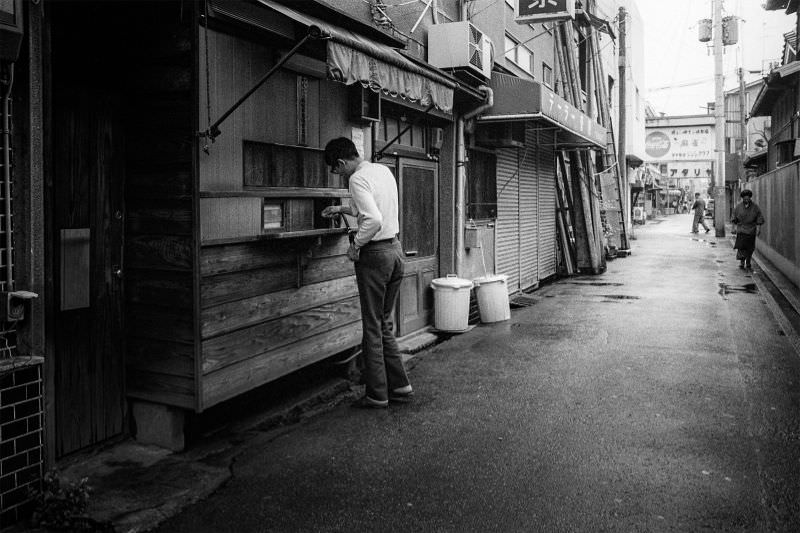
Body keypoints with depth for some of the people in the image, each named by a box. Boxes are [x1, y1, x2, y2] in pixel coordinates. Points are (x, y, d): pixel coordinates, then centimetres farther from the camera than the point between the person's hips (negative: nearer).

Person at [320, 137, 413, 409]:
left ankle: (377, 395, 10)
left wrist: (356, 245, -14)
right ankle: (400, 385, 20)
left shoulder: (358, 179, -15)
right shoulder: (383, 170, 12)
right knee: (385, 324, 17)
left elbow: (374, 220, -27)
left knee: (373, 327, 2)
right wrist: (342, 209, 33)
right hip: (395, 249, 8)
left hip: (374, 254, -8)